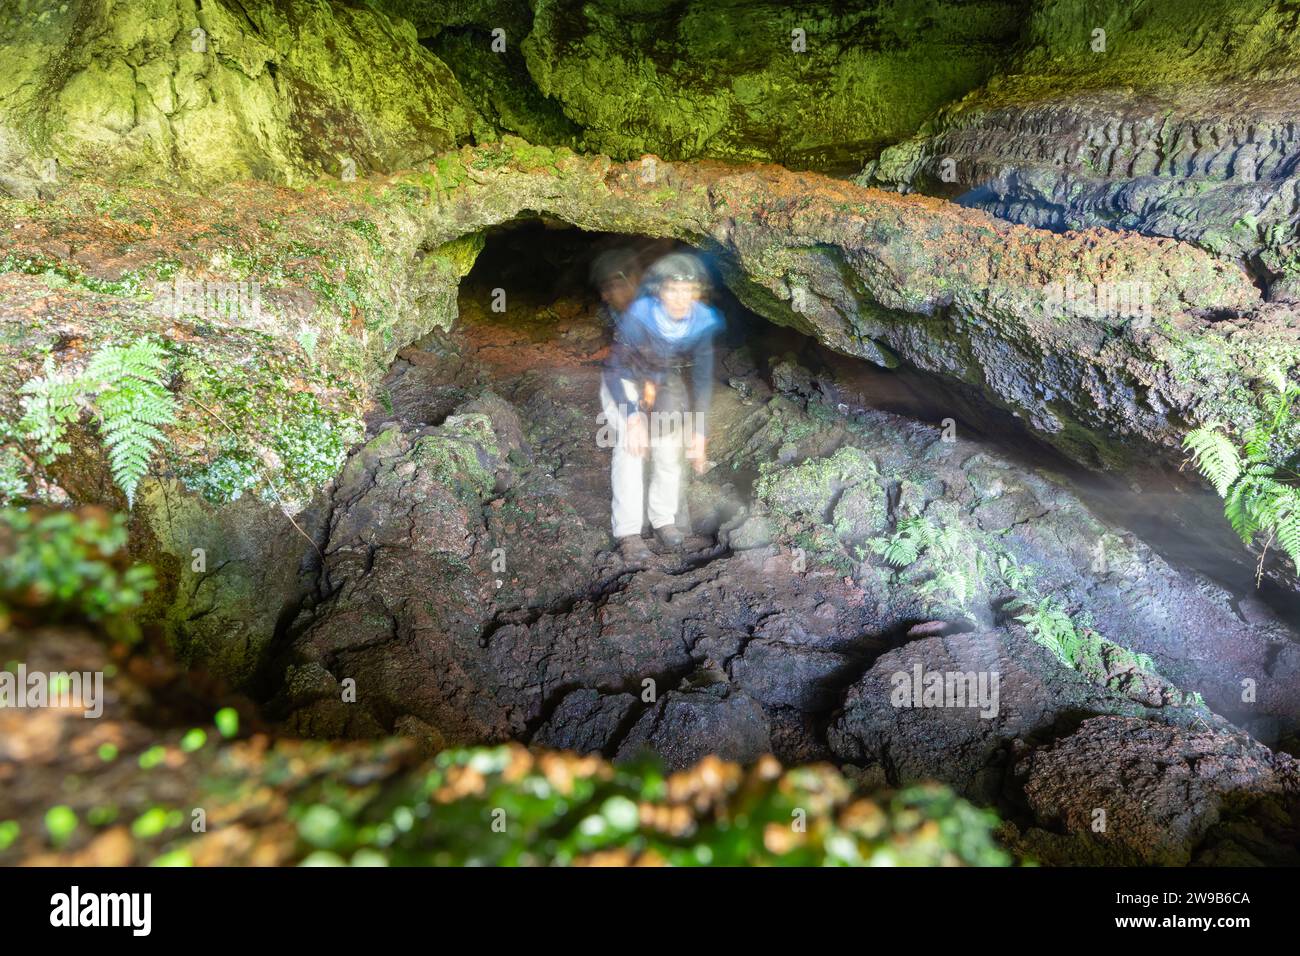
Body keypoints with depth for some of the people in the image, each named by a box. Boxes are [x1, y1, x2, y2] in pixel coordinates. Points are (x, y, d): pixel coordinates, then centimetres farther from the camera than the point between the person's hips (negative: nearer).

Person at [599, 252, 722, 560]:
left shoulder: (703, 323, -21)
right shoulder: (637, 316, -33)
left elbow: (702, 378, -12)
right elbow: (615, 368, -29)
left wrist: (699, 432, -16)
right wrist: (633, 417, -41)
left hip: (665, 384, 3)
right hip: (624, 383, -3)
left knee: (670, 449, -5)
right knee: (630, 444, -20)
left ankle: (664, 519, 17)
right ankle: (627, 531, -15)